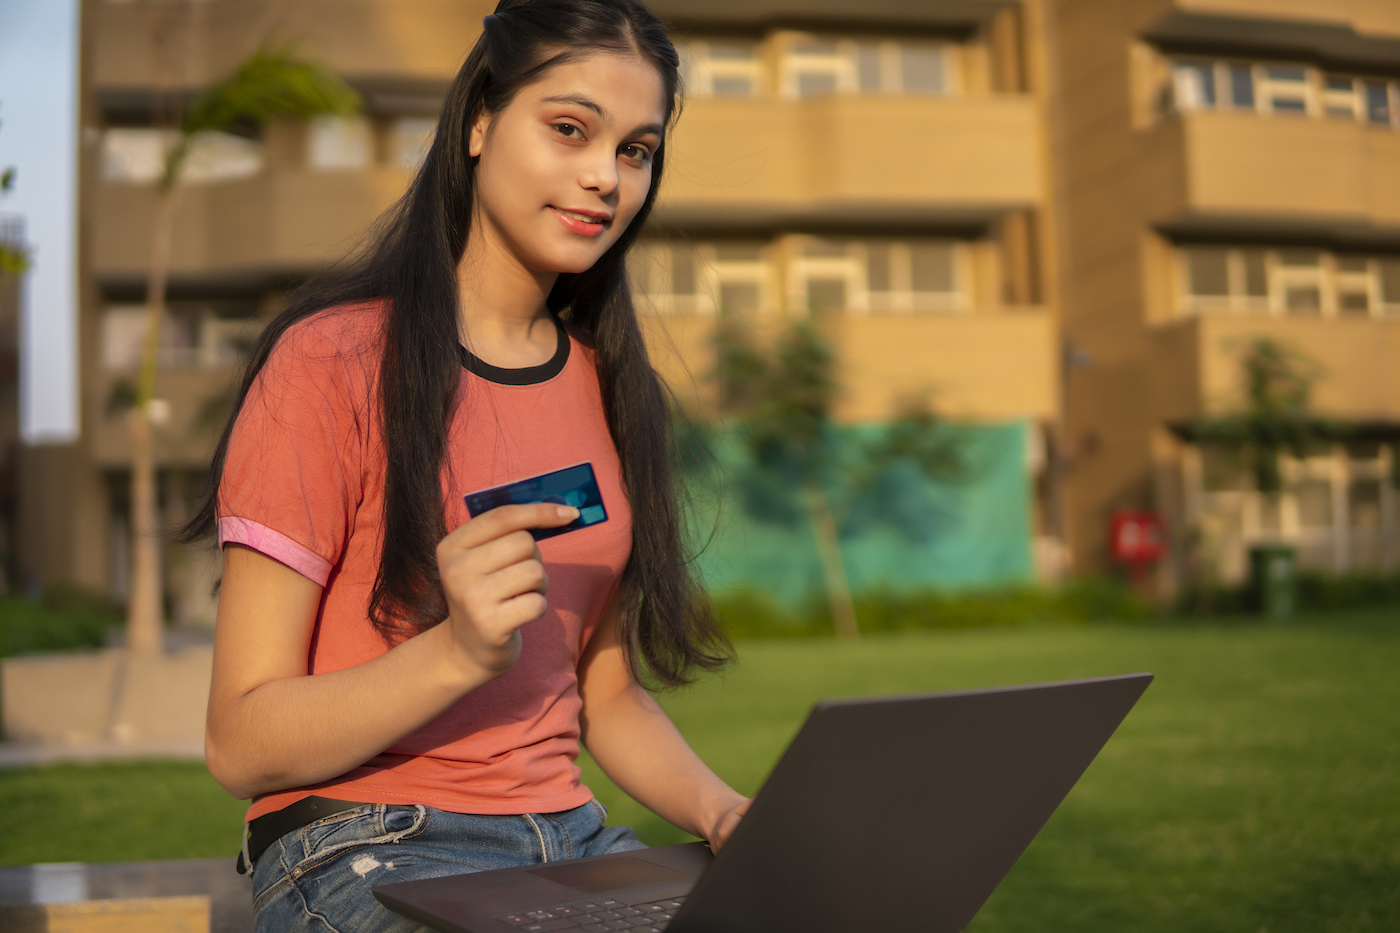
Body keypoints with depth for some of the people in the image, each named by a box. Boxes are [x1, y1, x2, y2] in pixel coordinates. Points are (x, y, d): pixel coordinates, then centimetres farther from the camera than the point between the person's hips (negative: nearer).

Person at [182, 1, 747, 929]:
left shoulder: (606, 384, 12)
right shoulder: (332, 363, -8)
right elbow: (241, 744, -10)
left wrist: (721, 809, -3)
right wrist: (460, 653, -26)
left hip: (570, 837, 7)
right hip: (363, 852, -6)